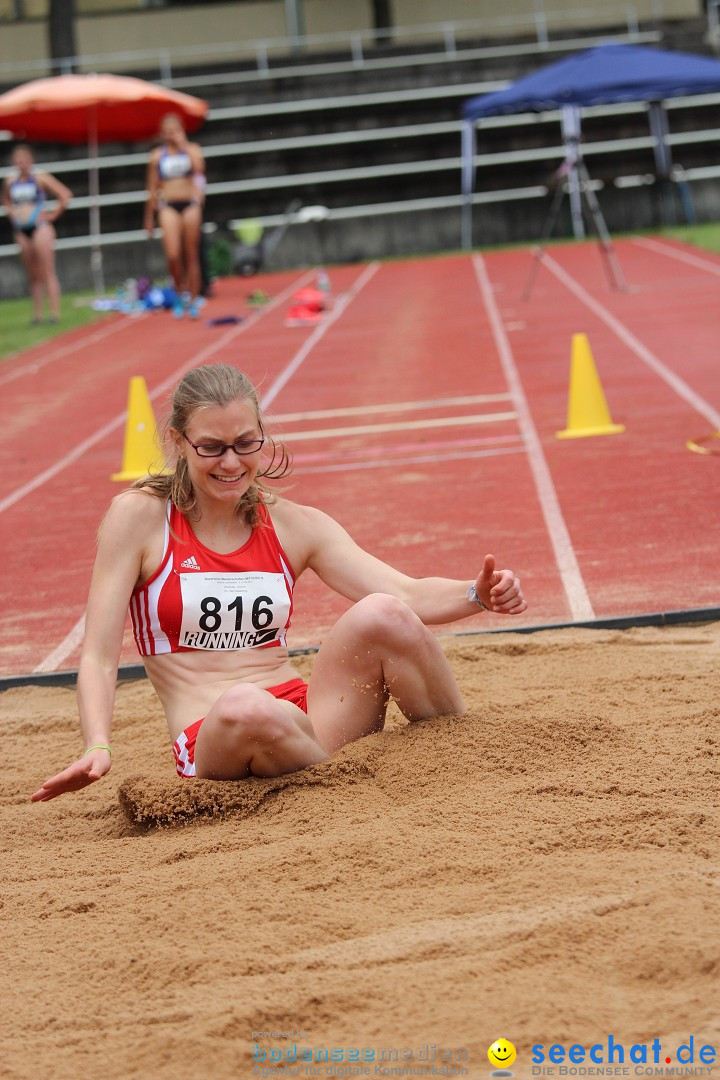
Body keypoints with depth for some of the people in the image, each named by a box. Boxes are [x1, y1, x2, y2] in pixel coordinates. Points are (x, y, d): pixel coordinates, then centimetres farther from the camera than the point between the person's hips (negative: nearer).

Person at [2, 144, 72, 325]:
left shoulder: (40, 178, -6)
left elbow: (65, 194, -8)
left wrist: (53, 214, -7)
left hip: (40, 227, -5)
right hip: (21, 231, 5)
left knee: (47, 272, -8)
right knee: (33, 275, 8)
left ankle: (54, 313, -10)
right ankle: (37, 314, 10)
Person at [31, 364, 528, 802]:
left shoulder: (294, 525, 9)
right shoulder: (140, 516, 1)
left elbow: (408, 595, 0)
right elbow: (99, 656, -3)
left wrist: (478, 593, -21)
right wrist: (98, 747, -21)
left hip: (311, 717, 3)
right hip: (214, 746, -3)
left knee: (381, 614, -24)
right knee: (244, 707, -40)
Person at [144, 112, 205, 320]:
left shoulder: (192, 149, 5)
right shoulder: (157, 156, 7)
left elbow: (199, 168, -17)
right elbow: (153, 188, 12)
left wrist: (183, 145, -16)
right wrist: (149, 217, 13)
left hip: (191, 204, 0)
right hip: (168, 206, 0)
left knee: (191, 255, 2)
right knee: (173, 255, -15)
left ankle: (193, 300, 10)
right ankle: (180, 293, 7)